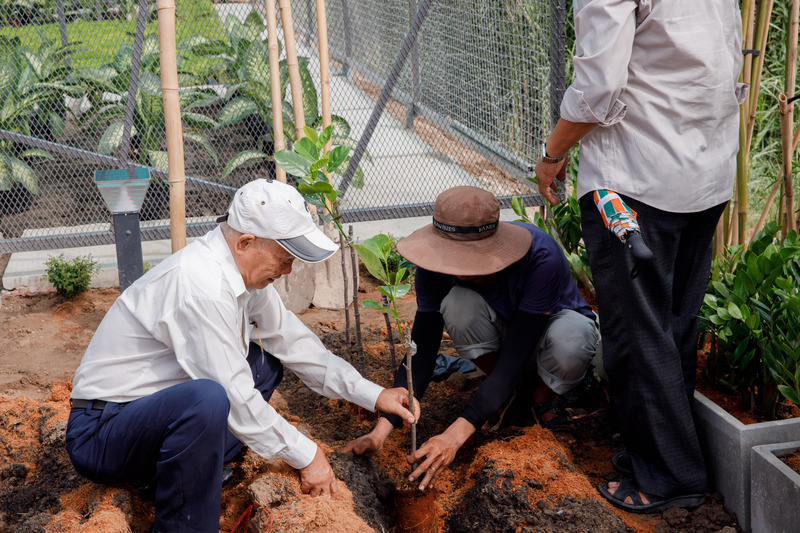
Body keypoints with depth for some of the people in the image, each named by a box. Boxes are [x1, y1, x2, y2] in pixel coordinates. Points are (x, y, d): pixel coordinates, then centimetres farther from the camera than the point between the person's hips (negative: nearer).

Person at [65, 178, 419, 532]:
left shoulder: (244, 268, 1)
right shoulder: (202, 287, -27)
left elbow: (291, 340, 10)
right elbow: (235, 398, -26)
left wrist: (372, 395, 5)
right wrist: (307, 456, -15)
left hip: (158, 413, 10)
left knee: (265, 360, 11)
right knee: (206, 398, -37)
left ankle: (190, 471, 2)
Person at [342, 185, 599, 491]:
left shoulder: (540, 256, -38)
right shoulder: (437, 266, -26)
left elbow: (514, 359, -40)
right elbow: (421, 351, -25)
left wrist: (454, 436, -47)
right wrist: (381, 430, -38)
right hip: (498, 332, 3)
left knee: (569, 339, -40)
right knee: (458, 302, -32)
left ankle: (543, 396, -4)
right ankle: (509, 391, -4)